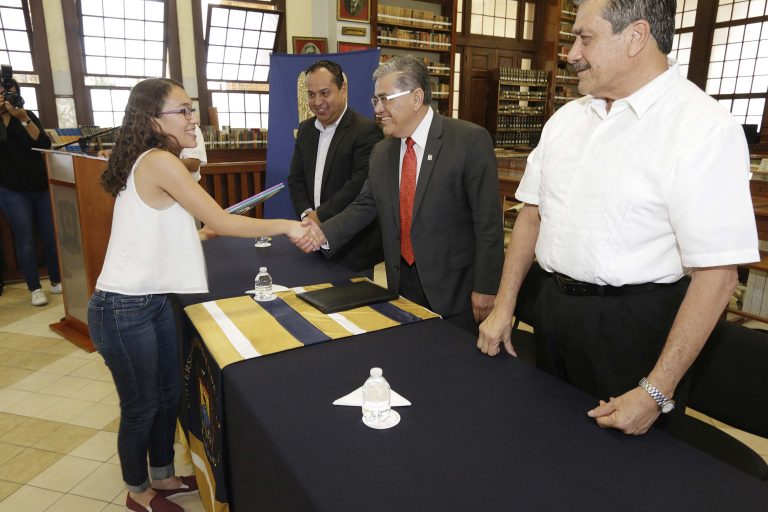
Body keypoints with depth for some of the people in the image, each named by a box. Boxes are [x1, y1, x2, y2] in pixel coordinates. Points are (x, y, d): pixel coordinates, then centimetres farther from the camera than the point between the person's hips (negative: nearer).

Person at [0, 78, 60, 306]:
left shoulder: (28, 115, 4)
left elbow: (45, 144, -9)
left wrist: (23, 119, -21)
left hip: (41, 186, 2)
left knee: (51, 236, 5)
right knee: (25, 241, 0)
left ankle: (56, 281, 19)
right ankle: (35, 289, 8)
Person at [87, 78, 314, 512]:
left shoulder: (154, 163, 9)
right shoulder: (159, 162, -21)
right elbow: (221, 222, -22)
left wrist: (200, 232, 11)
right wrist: (286, 226, -16)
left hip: (155, 299, 9)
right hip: (124, 310, -9)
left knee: (170, 393, 20)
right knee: (141, 406, 11)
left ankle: (162, 476, 42)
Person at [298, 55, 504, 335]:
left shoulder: (470, 140, -11)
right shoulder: (381, 151, 7)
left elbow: (488, 220, -13)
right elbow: (365, 205, 9)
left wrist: (485, 288, -13)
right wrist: (325, 233, -8)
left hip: (454, 287, -5)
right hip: (402, 282, 5)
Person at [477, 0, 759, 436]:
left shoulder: (705, 128, -15)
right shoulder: (567, 118, 5)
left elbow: (717, 273, -18)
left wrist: (657, 392, -18)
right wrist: (504, 306, 4)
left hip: (632, 326, -5)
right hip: (554, 309, 6)